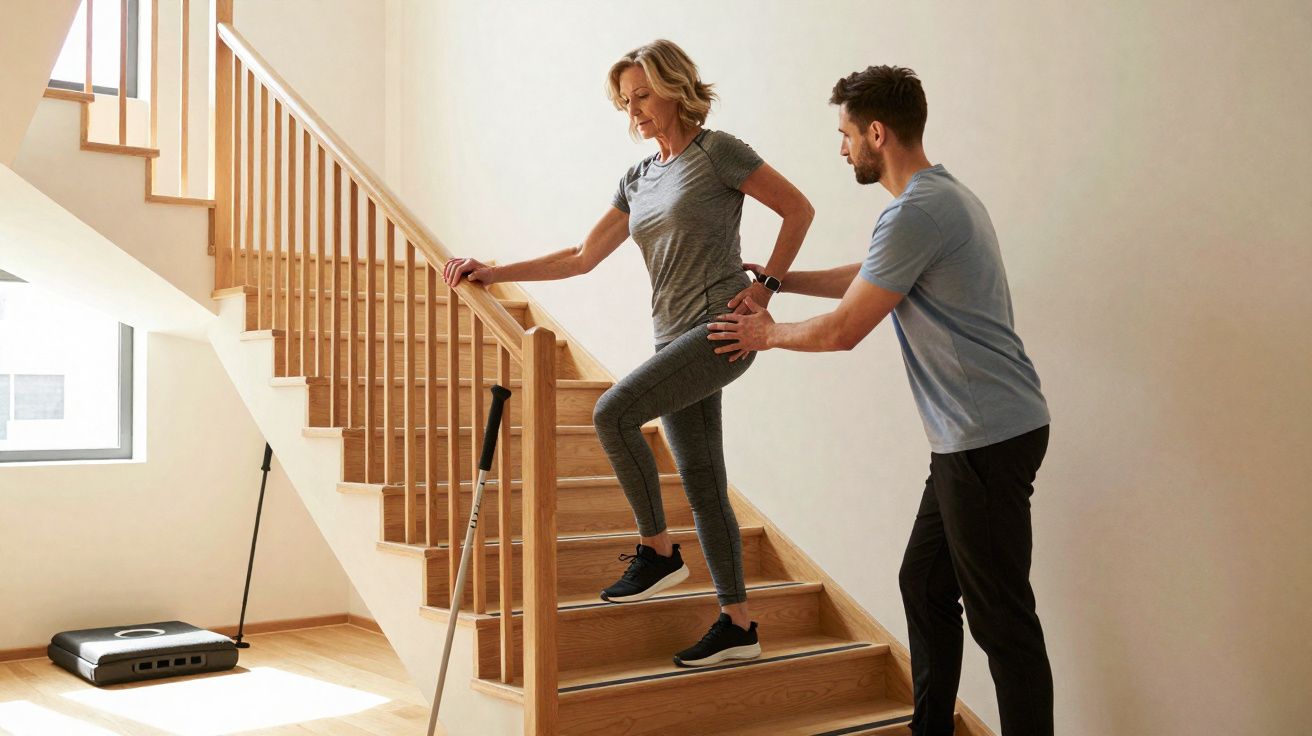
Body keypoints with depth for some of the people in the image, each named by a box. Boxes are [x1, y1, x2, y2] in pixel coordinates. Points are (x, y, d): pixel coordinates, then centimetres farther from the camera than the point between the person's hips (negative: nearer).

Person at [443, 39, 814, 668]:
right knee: (701, 483, 6)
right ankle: (737, 625, 14)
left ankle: (657, 549, -5)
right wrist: (494, 273, 8)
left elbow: (798, 209, -2)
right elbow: (583, 256, 14)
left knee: (613, 411, -22)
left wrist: (764, 286, -9)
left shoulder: (717, 152, -4)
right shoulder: (638, 180, 16)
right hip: (675, 338, 8)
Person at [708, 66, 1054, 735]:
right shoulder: (945, 195, 16)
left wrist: (767, 334, 5)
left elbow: (844, 329, -13)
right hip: (970, 438, 10)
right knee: (925, 586, 17)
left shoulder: (916, 214, -17)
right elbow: (865, 278, 30)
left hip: (988, 440, -10)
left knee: (1001, 618, -2)